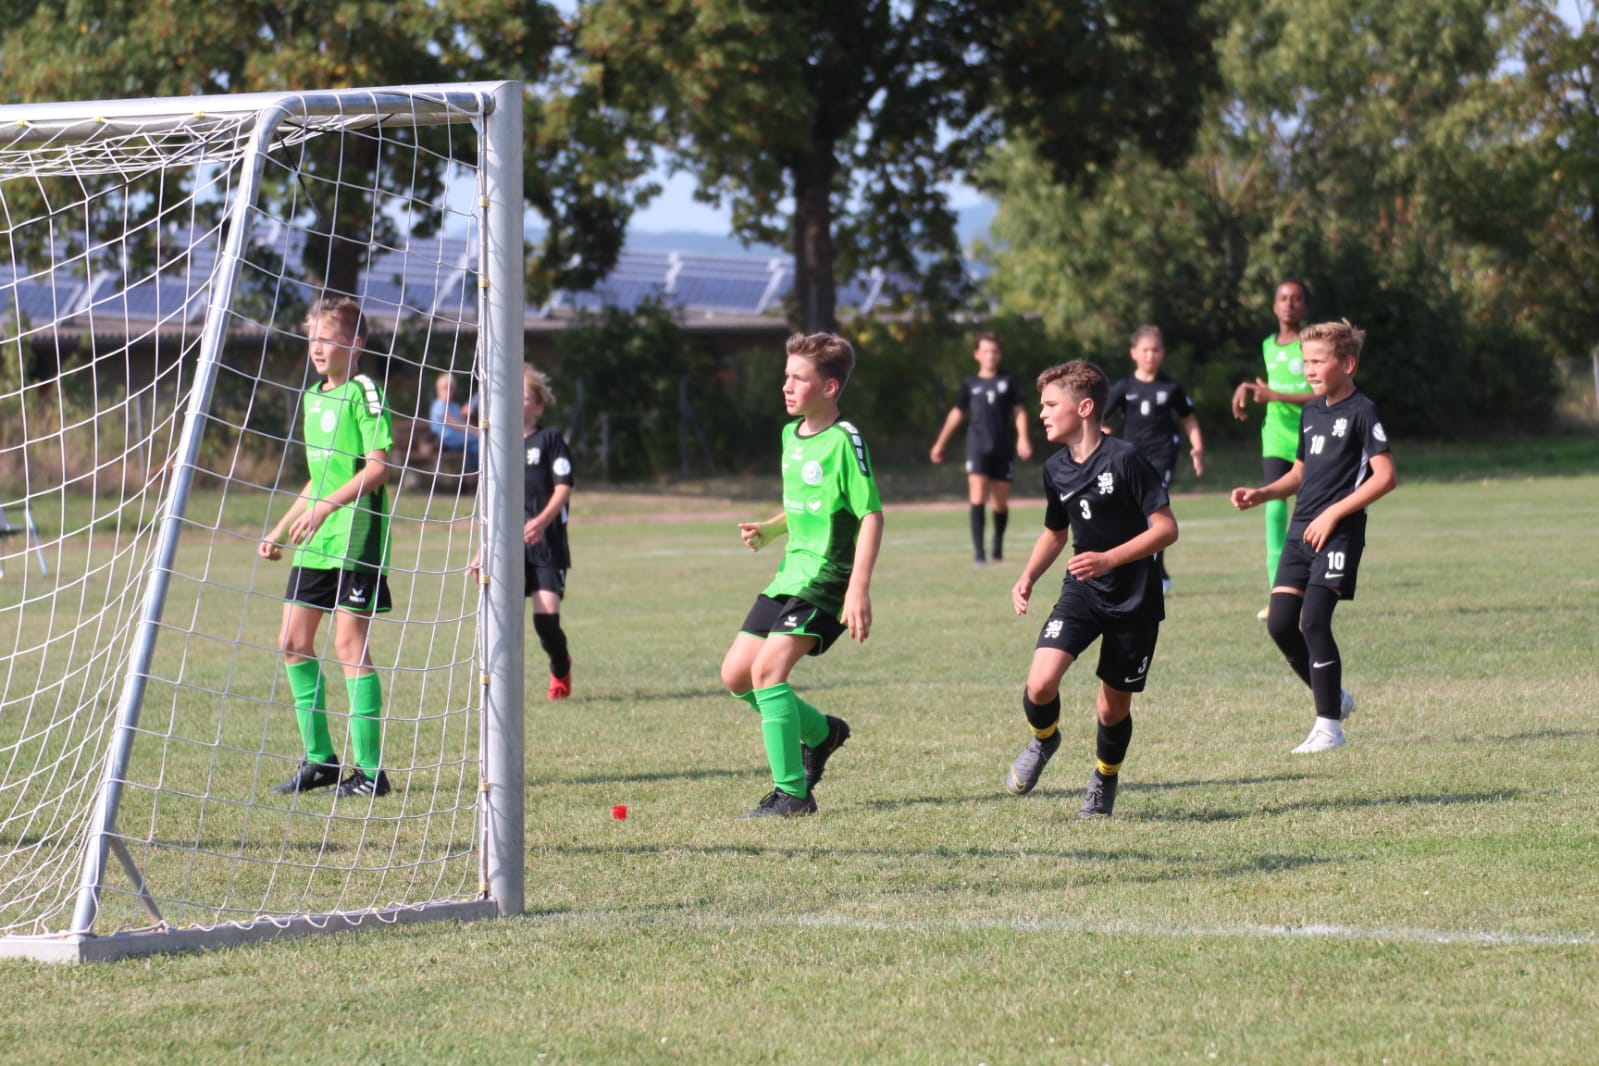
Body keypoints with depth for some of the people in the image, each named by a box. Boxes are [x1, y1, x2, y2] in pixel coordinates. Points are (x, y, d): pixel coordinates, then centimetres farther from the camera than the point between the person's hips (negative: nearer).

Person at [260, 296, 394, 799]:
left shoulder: (364, 393, -8)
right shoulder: (312, 397, 17)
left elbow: (378, 467, -16)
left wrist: (328, 506, -25)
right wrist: (280, 530, 24)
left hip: (355, 537, -9)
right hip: (313, 542, 9)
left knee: (350, 643, -9)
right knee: (293, 640, 7)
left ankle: (369, 769, -4)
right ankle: (319, 760, 16)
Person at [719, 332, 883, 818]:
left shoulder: (844, 441, -13)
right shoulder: (791, 435, 12)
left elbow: (872, 515, -17)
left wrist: (859, 590, -25)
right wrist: (767, 530, 6)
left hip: (825, 580, -9)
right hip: (789, 574, 9)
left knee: (767, 670, -21)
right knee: (736, 674, 8)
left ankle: (792, 793, -15)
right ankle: (821, 731, 29)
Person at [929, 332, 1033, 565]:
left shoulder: (1008, 380, 7)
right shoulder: (971, 383, 9)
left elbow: (1019, 411, 5)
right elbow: (956, 413, 17)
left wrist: (1022, 438, -10)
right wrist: (940, 443, 19)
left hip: (1003, 449, 0)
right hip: (978, 447, 0)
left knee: (1001, 502, 6)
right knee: (977, 496, -15)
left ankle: (998, 545, 29)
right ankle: (978, 550, -17)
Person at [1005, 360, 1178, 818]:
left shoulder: (1125, 459, -17)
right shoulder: (1056, 469, 2)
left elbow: (1166, 528, -16)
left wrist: (1109, 559, -25)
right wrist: (1028, 578, 5)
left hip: (1134, 600, -4)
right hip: (1081, 592, 4)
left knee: (1113, 708, 5)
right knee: (1040, 682, -18)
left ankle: (1104, 780, 34)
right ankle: (1044, 741, 15)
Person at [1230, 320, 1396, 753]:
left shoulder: (1361, 412, -8)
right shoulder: (1311, 412, 16)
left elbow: (1384, 477, -14)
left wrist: (1333, 513, -17)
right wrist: (1261, 494, 9)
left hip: (1339, 534, -8)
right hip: (1302, 530, 8)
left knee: (1314, 621, -15)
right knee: (1280, 622, -1)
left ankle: (1329, 725, -6)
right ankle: (1333, 697, 18)